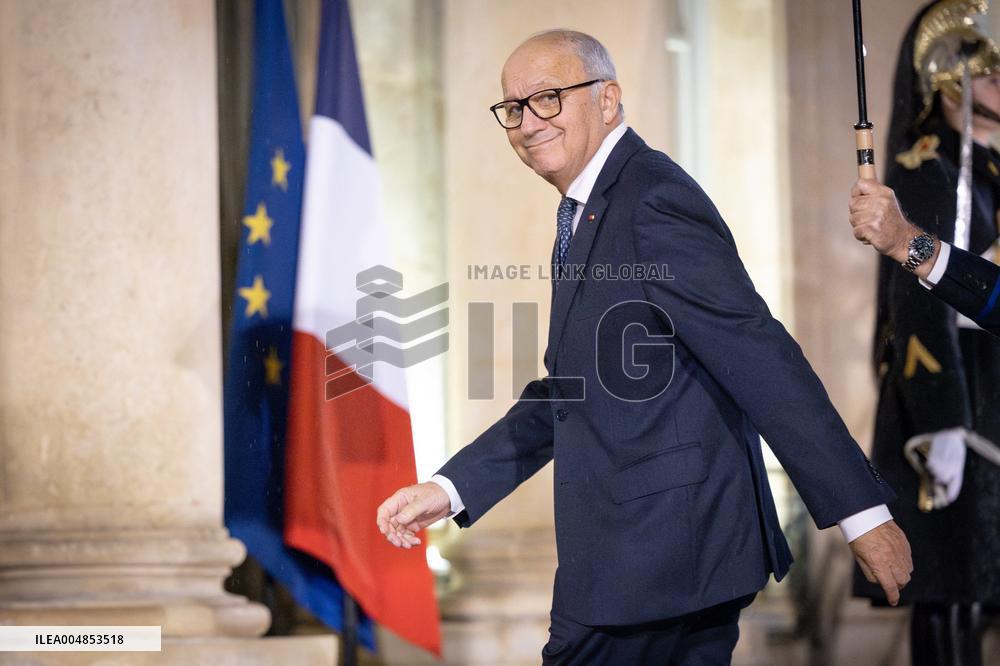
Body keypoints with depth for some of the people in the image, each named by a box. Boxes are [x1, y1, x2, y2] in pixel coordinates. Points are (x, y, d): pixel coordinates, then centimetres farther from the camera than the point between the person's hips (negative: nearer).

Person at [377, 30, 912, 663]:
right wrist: (450, 488, 11)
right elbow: (564, 395, 21)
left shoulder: (654, 200, -15)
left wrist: (862, 511, -23)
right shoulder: (586, 216, 17)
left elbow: (759, 359, -21)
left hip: (654, 559, -9)